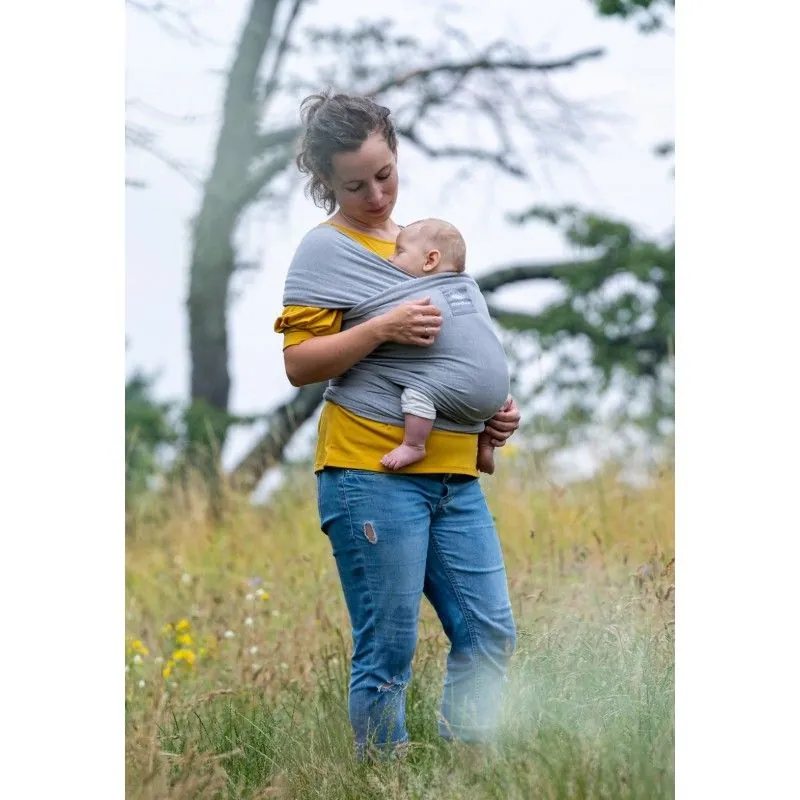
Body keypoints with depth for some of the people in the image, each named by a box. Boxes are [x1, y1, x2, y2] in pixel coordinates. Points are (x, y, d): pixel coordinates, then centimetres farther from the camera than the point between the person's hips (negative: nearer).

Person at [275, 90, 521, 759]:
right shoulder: (325, 248, -2)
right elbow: (299, 364, -9)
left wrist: (495, 410, 13)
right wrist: (382, 328, -21)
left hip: (454, 473, 7)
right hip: (373, 474, -7)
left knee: (491, 635, 3)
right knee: (388, 654, -5)